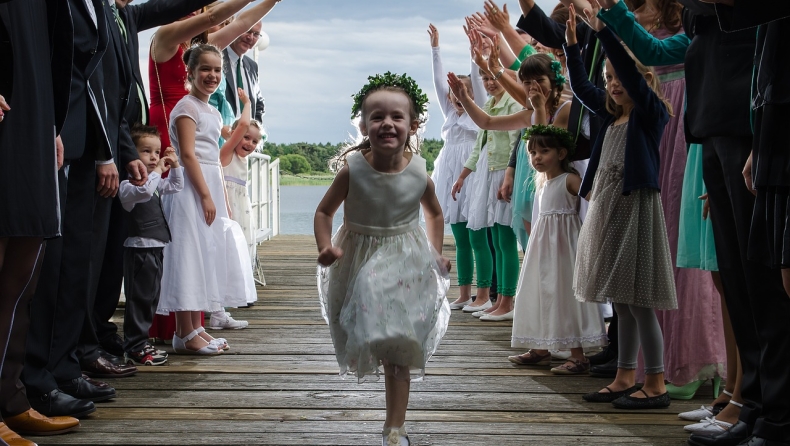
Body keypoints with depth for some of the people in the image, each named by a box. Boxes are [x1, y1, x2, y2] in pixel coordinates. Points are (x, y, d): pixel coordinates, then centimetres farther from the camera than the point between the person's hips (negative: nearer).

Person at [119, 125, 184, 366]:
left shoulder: (156, 182, 16)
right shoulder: (128, 184, -13)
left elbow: (176, 186, 28)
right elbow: (143, 191, -33)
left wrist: (174, 166, 13)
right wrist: (158, 171, -20)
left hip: (155, 249, 10)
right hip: (139, 249, -10)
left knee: (150, 298, 14)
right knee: (140, 299, -7)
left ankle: (140, 344, 23)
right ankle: (134, 349, -1)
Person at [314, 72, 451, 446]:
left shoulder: (419, 173, -10)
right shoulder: (353, 170, -15)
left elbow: (434, 213, 11)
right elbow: (324, 211, -3)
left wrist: (436, 254, 7)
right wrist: (325, 246, -19)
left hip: (407, 266, 0)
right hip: (360, 264, 0)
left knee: (398, 355, 2)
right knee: (364, 342, 12)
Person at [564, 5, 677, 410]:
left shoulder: (651, 112, -5)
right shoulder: (612, 115, 15)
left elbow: (631, 71, -18)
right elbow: (581, 87, 19)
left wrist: (604, 28, -21)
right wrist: (572, 43, 8)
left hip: (635, 206, -8)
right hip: (605, 209, 8)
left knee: (638, 302, -8)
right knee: (621, 303, 11)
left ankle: (655, 386, -2)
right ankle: (625, 378, 18)